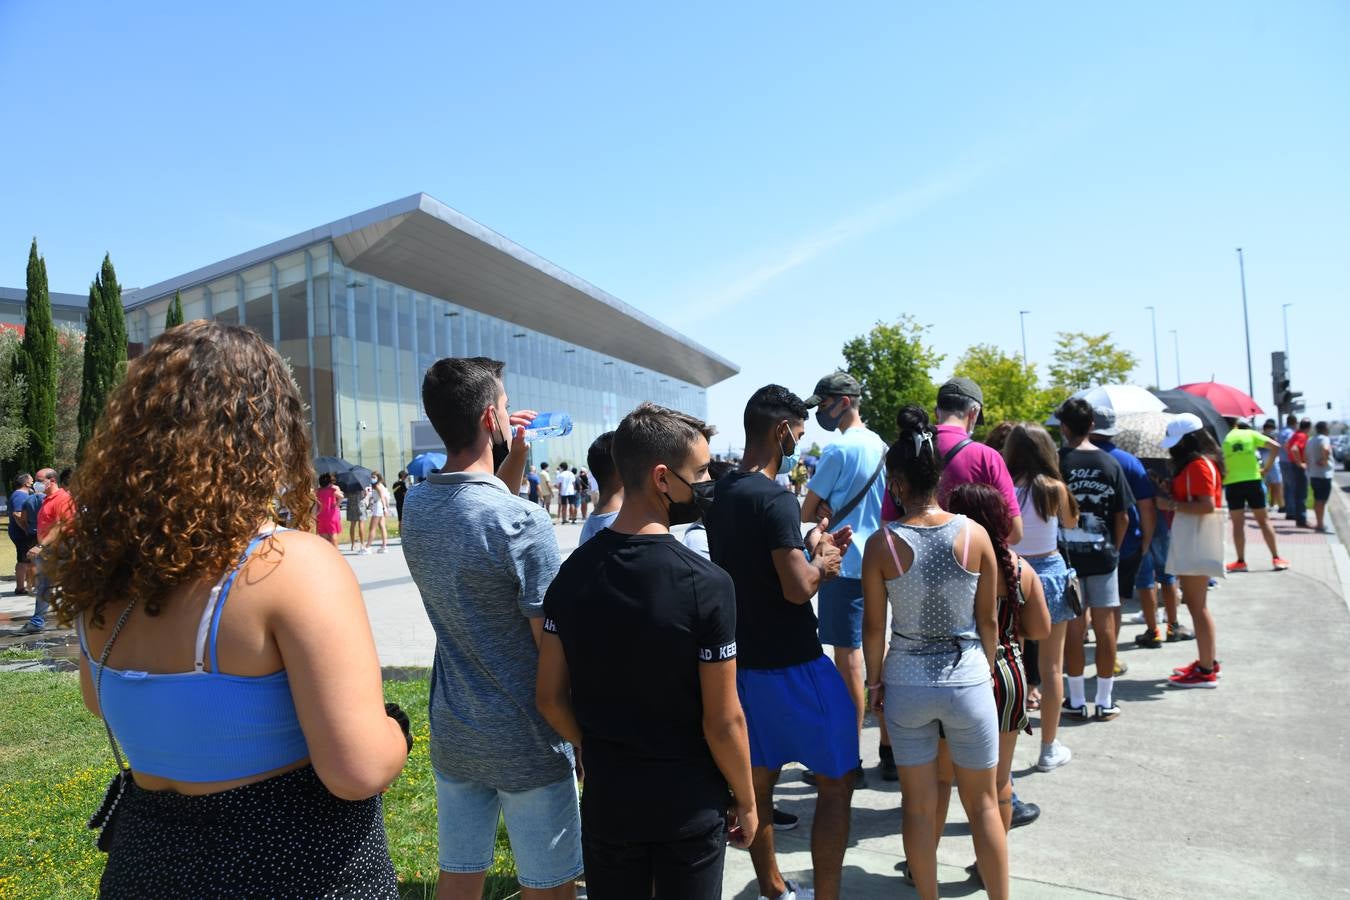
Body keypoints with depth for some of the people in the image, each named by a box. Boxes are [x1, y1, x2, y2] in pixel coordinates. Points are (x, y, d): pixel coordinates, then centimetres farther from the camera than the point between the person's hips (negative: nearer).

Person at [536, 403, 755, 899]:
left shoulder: (573, 573, -9)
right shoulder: (706, 585, -22)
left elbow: (550, 696, -2)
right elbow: (723, 721, -17)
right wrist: (746, 801, -1)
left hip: (606, 797, 4)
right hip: (689, 802, -3)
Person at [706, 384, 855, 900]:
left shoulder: (720, 496, 5)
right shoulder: (775, 500, -21)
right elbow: (799, 588, -24)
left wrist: (808, 550, 9)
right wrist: (821, 559, -5)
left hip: (744, 662, 8)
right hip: (793, 666, -8)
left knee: (758, 781, 18)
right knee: (836, 783, 8)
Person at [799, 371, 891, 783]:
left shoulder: (838, 449, -14)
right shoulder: (881, 446, 10)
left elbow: (806, 513, -9)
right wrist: (832, 512, 4)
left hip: (844, 563, -8)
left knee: (849, 660, -1)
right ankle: (889, 751, 22)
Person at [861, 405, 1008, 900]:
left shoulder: (881, 544, -12)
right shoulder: (974, 534, -10)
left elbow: (874, 627, -6)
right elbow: (989, 621, -2)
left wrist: (874, 681, 9)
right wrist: (988, 672, 14)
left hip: (906, 684, 0)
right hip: (968, 679, 1)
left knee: (919, 807, 15)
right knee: (983, 804, 17)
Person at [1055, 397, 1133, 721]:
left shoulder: (1057, 462, -8)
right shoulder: (1110, 463, 0)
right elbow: (1123, 516, 2)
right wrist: (1115, 547, 14)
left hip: (1067, 554, -2)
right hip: (1103, 554, 2)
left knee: (1073, 627, 6)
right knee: (1105, 626, 8)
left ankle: (1077, 701, 14)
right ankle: (1105, 701, 15)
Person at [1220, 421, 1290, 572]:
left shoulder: (1225, 439, 6)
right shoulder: (1251, 434, 7)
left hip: (1232, 483, 0)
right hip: (1253, 480, 0)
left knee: (1238, 524, 5)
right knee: (1263, 521, 9)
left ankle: (1241, 561, 7)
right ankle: (1276, 559, 11)